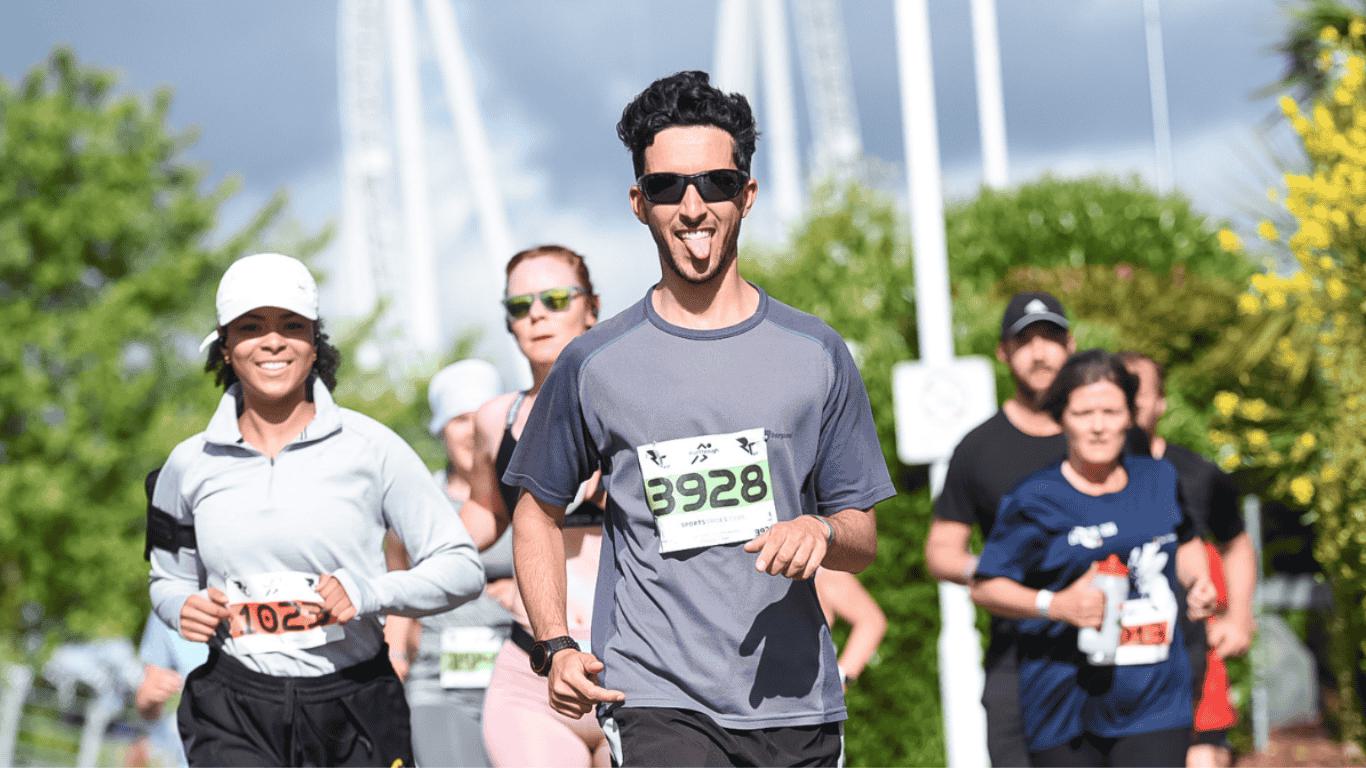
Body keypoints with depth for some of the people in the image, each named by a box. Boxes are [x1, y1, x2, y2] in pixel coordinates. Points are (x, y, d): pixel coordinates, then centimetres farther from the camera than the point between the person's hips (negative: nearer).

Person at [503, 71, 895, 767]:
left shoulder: (815, 355, 7)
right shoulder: (594, 364, 4)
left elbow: (864, 538, 11)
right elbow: (539, 510, 16)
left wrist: (822, 532, -12)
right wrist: (554, 647, 2)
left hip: (797, 707, 3)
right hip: (656, 704, -2)